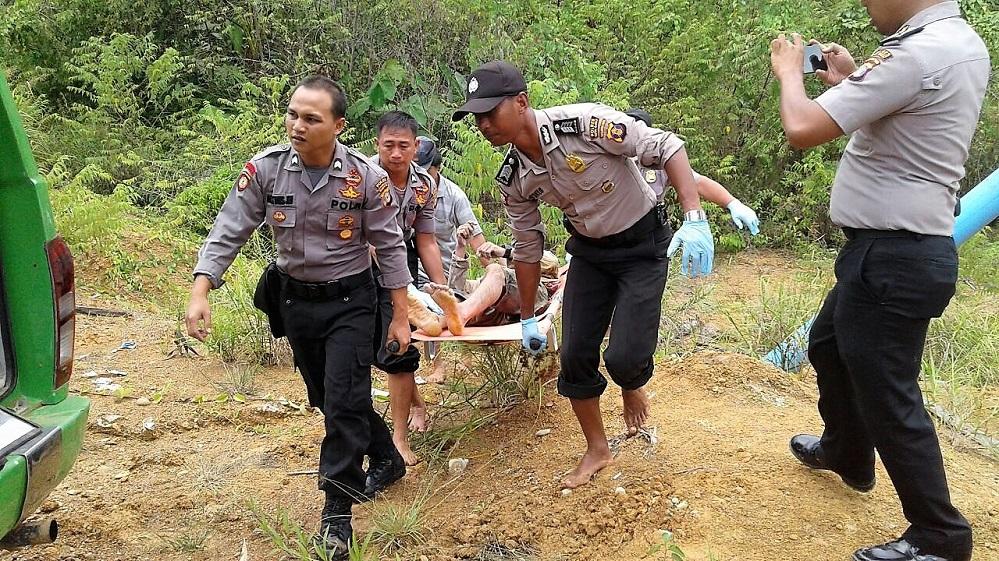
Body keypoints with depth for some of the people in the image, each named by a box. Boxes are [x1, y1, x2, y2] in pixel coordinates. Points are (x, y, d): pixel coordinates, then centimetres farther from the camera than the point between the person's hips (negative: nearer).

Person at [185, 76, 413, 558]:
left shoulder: (366, 177, -17)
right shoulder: (265, 169, -12)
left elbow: (390, 247, -7)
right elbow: (228, 232, -9)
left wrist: (401, 315, -5)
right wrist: (200, 294, -20)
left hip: (349, 301, -4)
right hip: (294, 299, 4)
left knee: (344, 401, -9)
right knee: (325, 399, 17)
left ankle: (337, 514, 3)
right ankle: (386, 459, 42)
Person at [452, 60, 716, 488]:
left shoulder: (585, 123, -28)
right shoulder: (513, 178, -9)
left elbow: (666, 146, -24)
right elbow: (527, 247, 4)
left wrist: (695, 220, -34)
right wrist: (527, 320, 12)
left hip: (643, 244, -5)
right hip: (590, 250, 5)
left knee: (624, 356, -16)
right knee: (575, 354, 2)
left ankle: (632, 388, 24)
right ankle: (597, 450, 25)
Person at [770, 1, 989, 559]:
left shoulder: (918, 52, -24)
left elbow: (803, 129, -24)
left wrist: (790, 71, -6)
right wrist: (851, 79, 17)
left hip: (891, 258, -10)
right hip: (911, 248, 10)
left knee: (888, 395, 1)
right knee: (828, 345, 27)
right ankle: (845, 451, 48)